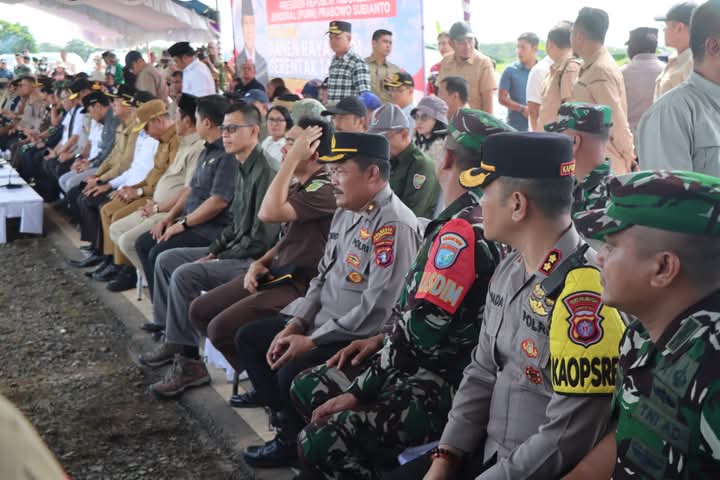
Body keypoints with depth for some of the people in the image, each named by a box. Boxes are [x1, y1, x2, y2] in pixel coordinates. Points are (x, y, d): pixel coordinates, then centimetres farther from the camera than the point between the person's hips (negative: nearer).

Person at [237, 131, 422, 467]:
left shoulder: (394, 226, -22)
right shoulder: (345, 213, 9)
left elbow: (377, 310, -26)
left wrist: (312, 341, -20)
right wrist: (294, 324, 1)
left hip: (360, 339, -10)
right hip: (322, 323, 10)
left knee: (292, 373, -27)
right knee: (248, 338, 9)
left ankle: (293, 441, 4)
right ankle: (288, 419, 12)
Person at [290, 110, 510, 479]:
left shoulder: (461, 234, -23)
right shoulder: (477, 219, 9)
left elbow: (421, 334, -23)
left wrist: (357, 393, -13)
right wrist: (382, 340, 10)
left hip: (443, 386, -10)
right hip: (430, 365, 10)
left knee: (321, 443, -25)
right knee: (307, 389, 14)